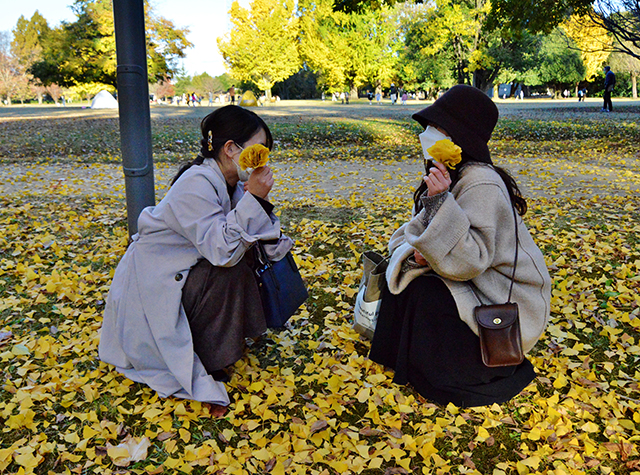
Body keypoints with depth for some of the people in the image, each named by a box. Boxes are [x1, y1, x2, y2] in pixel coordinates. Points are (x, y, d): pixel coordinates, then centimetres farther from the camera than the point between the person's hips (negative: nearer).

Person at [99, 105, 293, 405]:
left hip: (178, 274, 9)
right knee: (229, 272, -24)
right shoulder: (196, 184, -27)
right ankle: (208, 362, -8)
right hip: (147, 287, -9)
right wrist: (253, 198, -31)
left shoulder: (229, 182, -1)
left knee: (246, 254, 0)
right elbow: (221, 251, -33)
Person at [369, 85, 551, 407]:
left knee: (424, 294, -24)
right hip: (472, 281, 9)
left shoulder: (482, 184, -26)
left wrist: (440, 202, -37)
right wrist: (416, 251, -16)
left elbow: (468, 262, -32)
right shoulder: (446, 175, 3)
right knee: (402, 274, 0)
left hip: (506, 301, -9)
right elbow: (413, 231, 7)